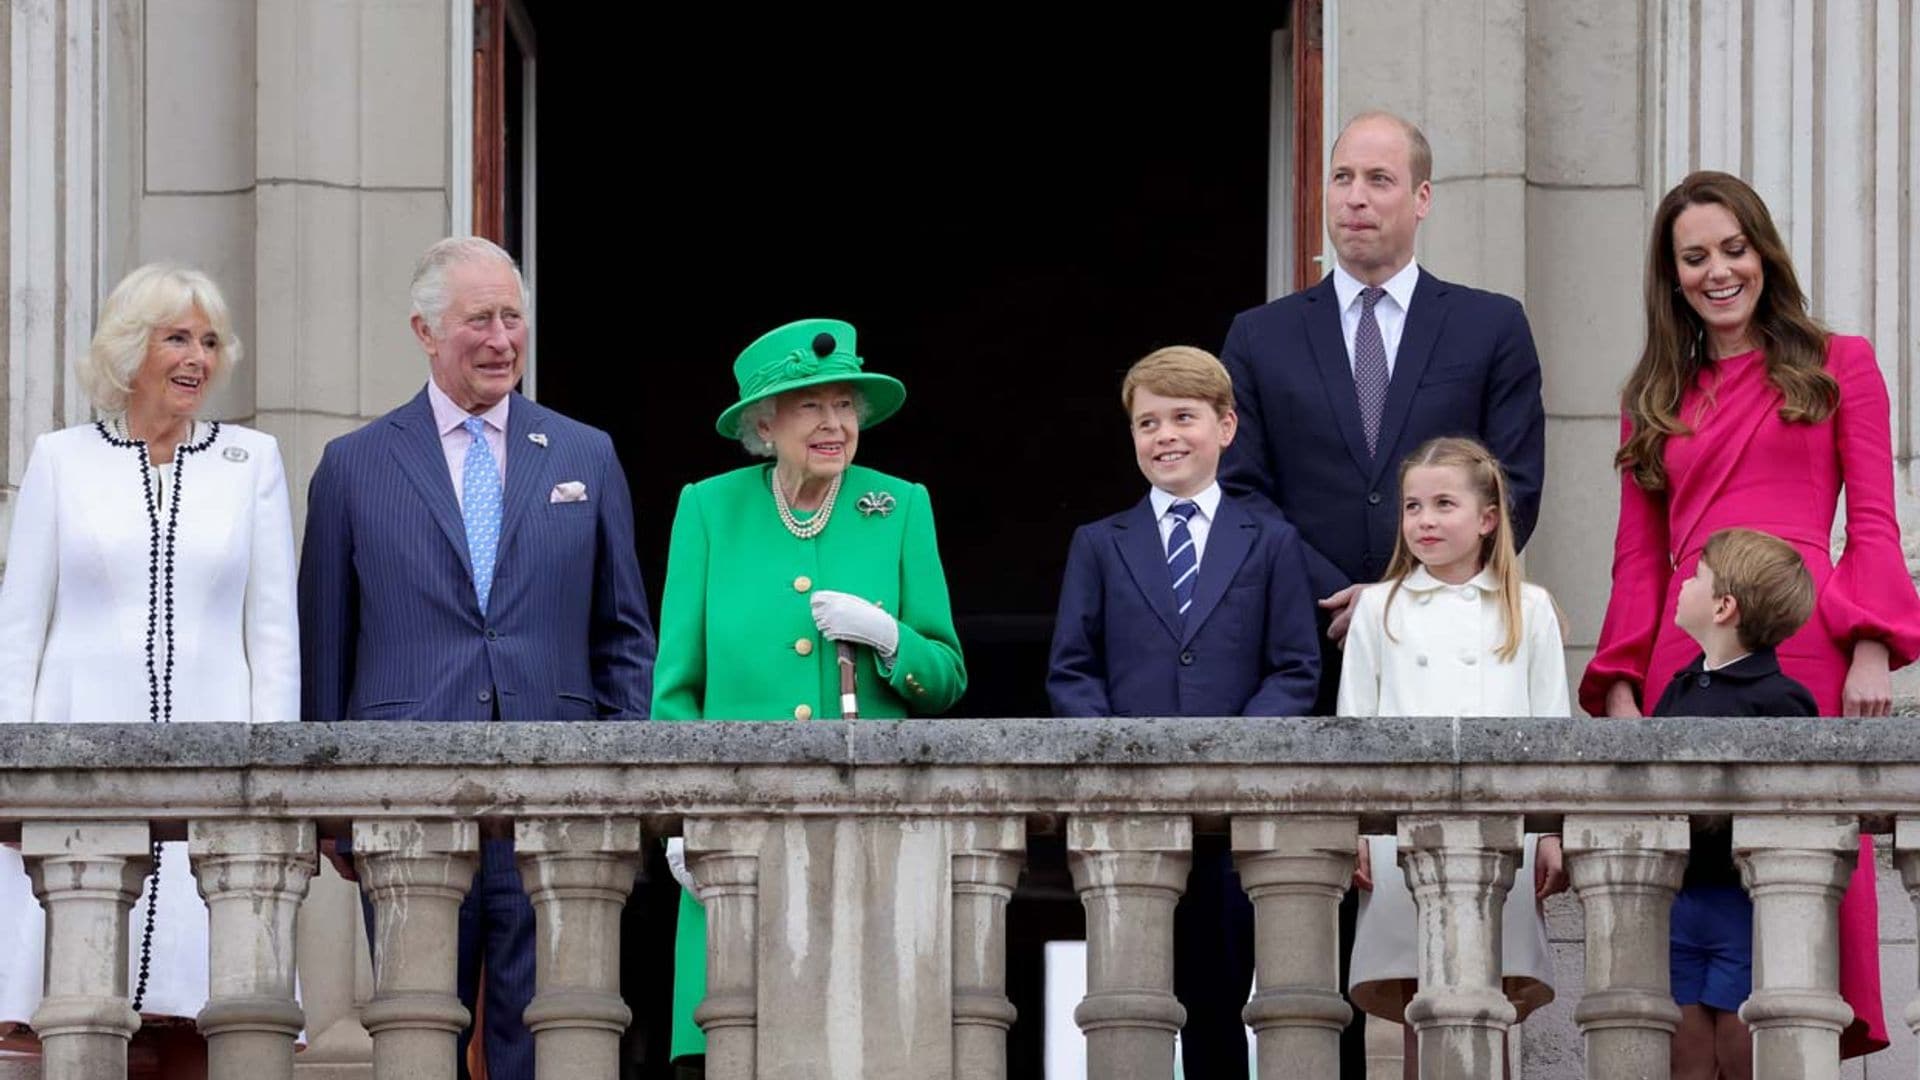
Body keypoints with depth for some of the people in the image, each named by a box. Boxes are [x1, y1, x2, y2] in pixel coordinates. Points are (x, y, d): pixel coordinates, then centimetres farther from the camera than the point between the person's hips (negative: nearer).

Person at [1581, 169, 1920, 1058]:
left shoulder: (1837, 367, 12)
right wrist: (1619, 684, 5)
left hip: (1806, 648, -2)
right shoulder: (1656, 399, 20)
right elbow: (1638, 557, 17)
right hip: (1686, 655, 2)